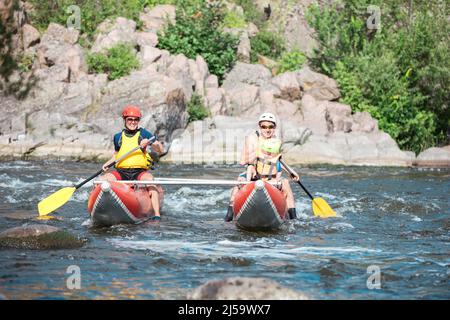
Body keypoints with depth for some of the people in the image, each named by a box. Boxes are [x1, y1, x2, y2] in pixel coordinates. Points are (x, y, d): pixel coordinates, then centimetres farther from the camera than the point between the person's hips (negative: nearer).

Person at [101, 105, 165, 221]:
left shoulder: (144, 134, 5)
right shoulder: (118, 137, 14)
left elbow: (161, 150, -4)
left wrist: (149, 143, -23)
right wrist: (107, 163, 10)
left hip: (140, 172, -3)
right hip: (121, 172, 3)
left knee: (150, 180, -35)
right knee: (102, 180, -23)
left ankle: (157, 215, -39)